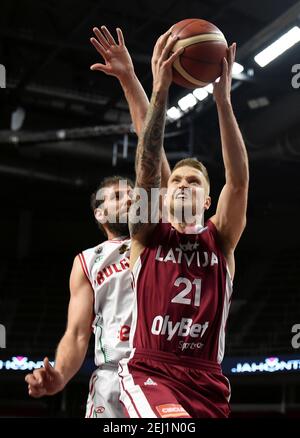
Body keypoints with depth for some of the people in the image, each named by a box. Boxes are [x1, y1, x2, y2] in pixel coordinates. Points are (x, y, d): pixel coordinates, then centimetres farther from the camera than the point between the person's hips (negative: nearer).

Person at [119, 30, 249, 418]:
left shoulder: (220, 240, 10)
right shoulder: (148, 235, 8)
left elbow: (239, 180, -5)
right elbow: (146, 169, -7)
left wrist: (223, 100, -13)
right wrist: (160, 92, -16)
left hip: (207, 381, 3)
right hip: (148, 372, -3)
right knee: (173, 419, -31)